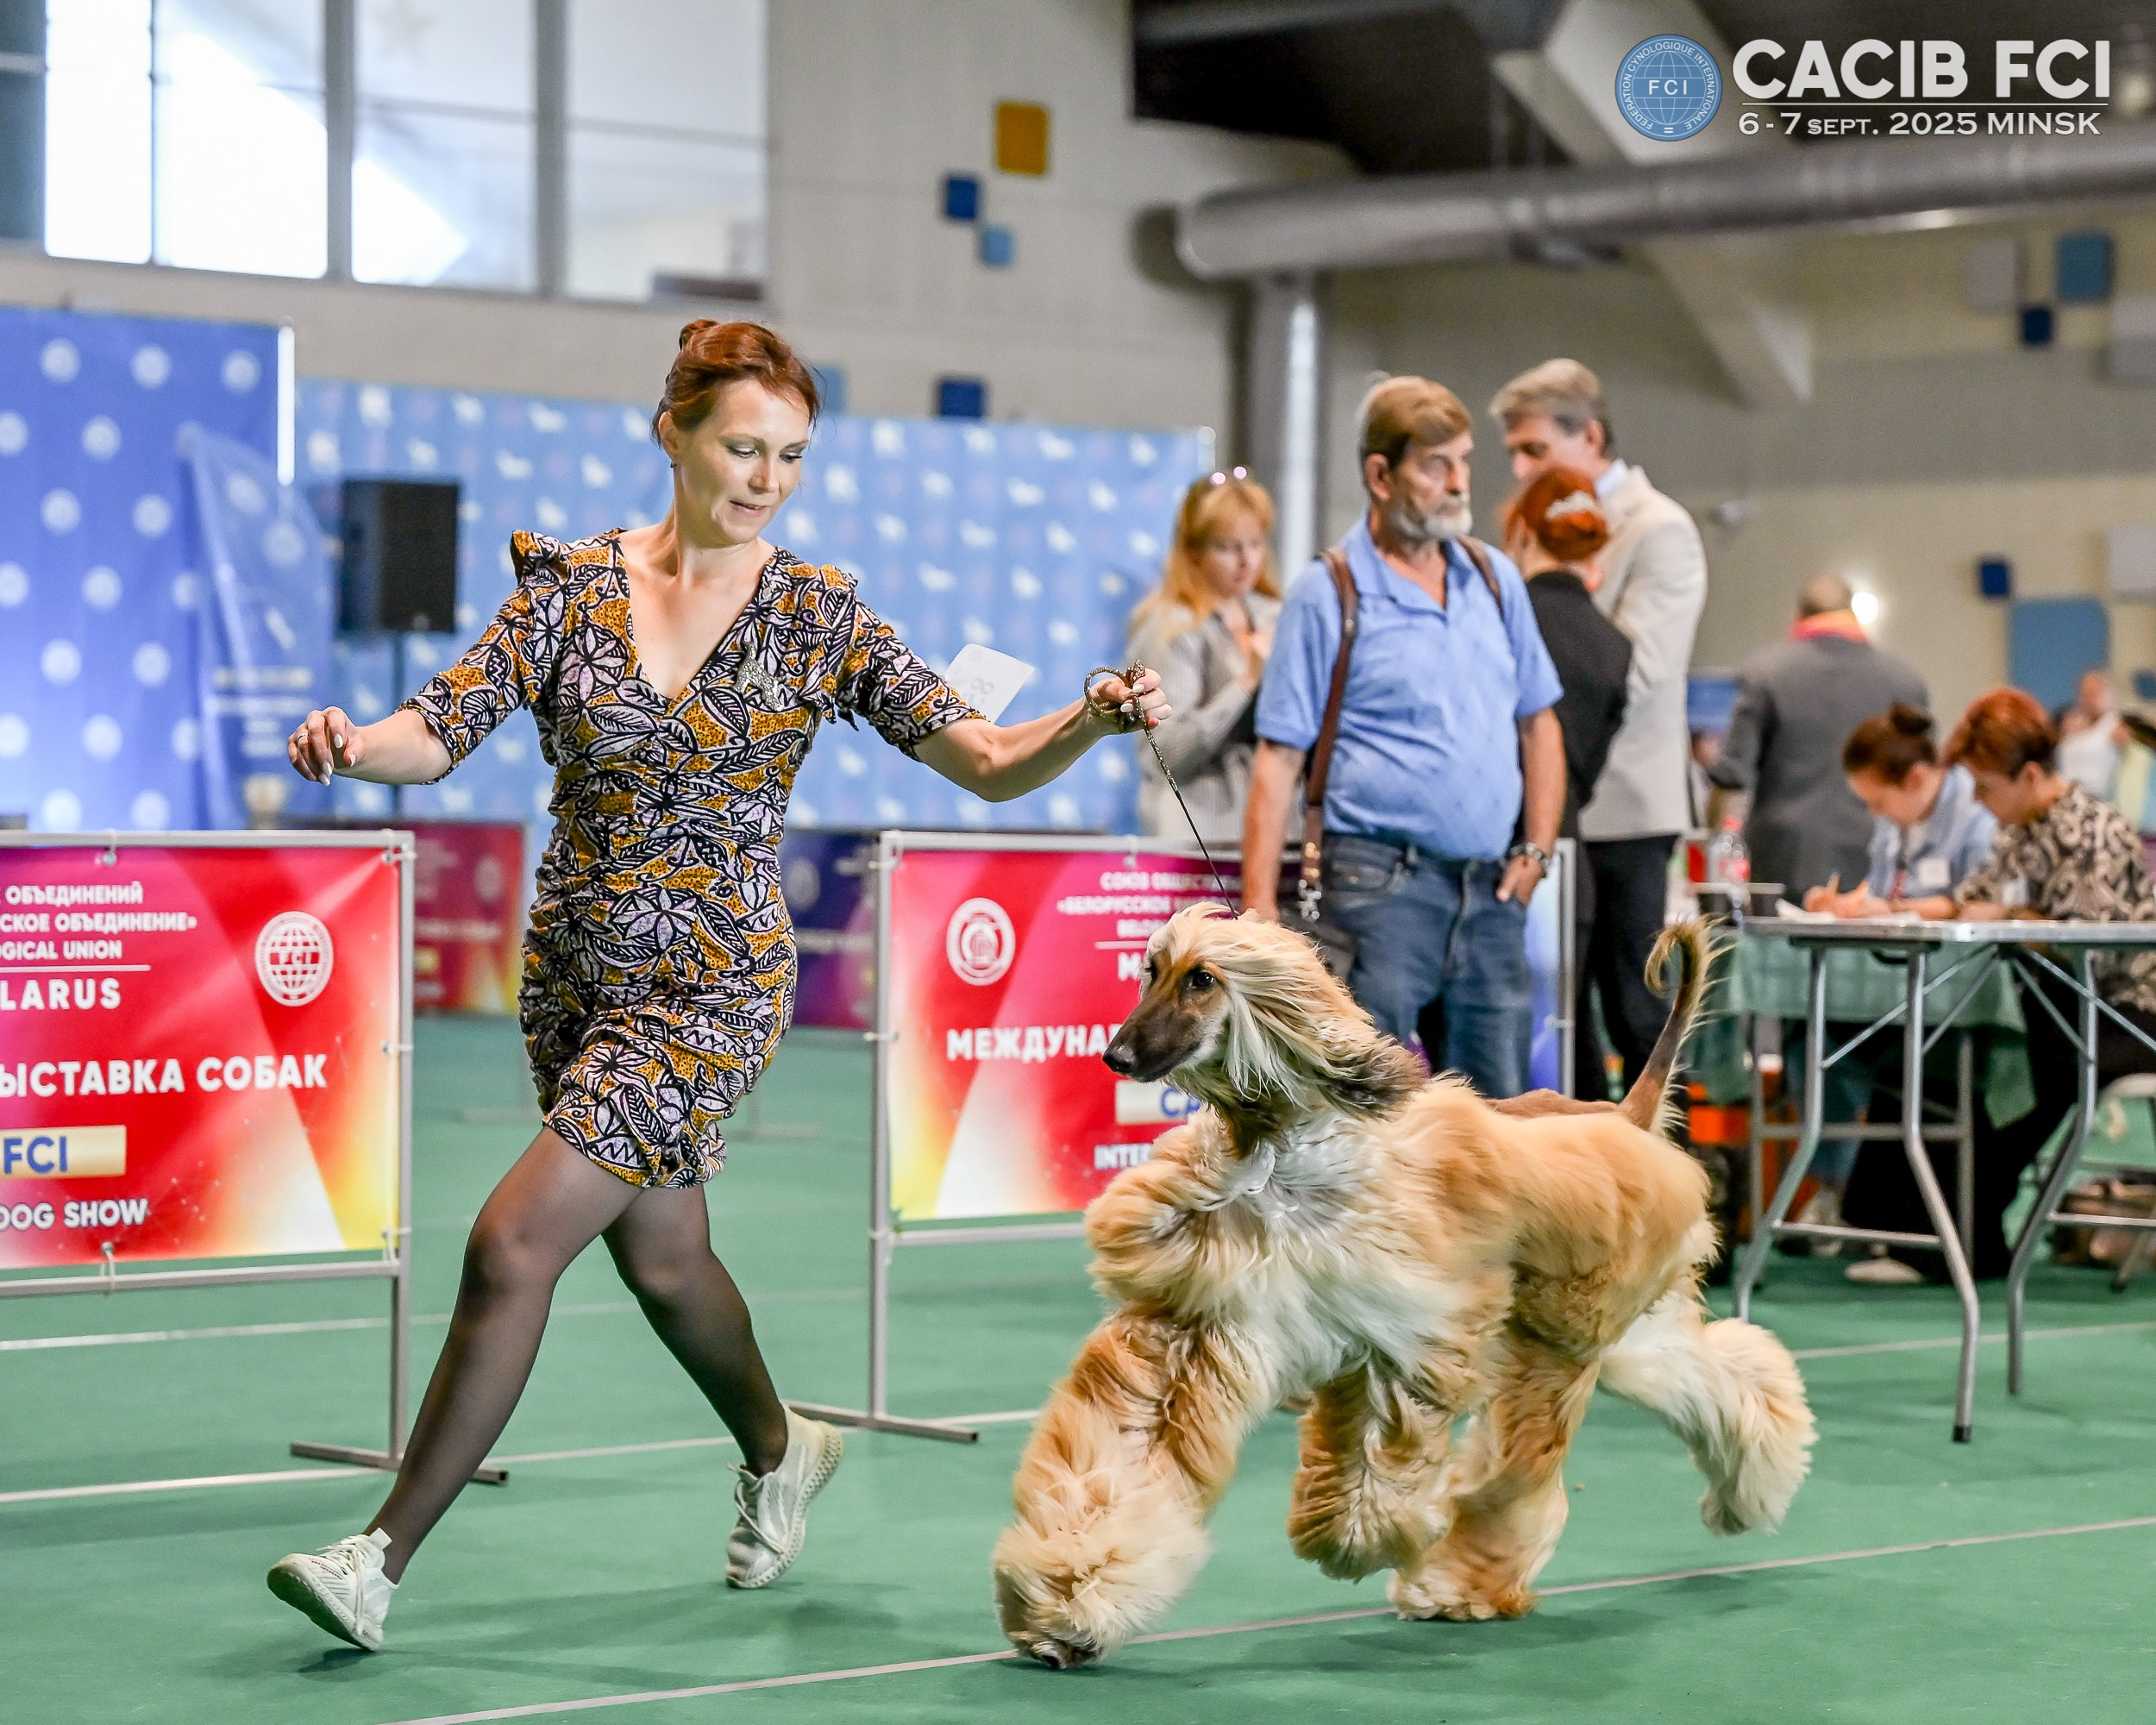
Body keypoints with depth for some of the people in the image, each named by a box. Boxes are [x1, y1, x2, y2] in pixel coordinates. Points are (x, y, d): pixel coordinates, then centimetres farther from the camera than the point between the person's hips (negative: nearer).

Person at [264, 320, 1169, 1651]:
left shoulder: (819, 616, -6)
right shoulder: (572, 584, -1)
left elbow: (990, 763, -6)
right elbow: (439, 736, -8)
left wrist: (1095, 719, -25)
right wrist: (350, 744, -29)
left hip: (714, 987, -4)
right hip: (575, 973, 4)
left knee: (513, 1240, -15)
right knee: (661, 1255, 20)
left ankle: (384, 1556, -6)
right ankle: (779, 1452, 51)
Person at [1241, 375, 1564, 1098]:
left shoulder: (1494, 578, 13)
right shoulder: (1328, 593, -3)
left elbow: (1539, 723, 20)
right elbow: (1278, 757, -5)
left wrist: (1536, 850, 8)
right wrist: (1258, 904, -12)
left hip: (1491, 884, 5)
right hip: (1383, 882, -5)